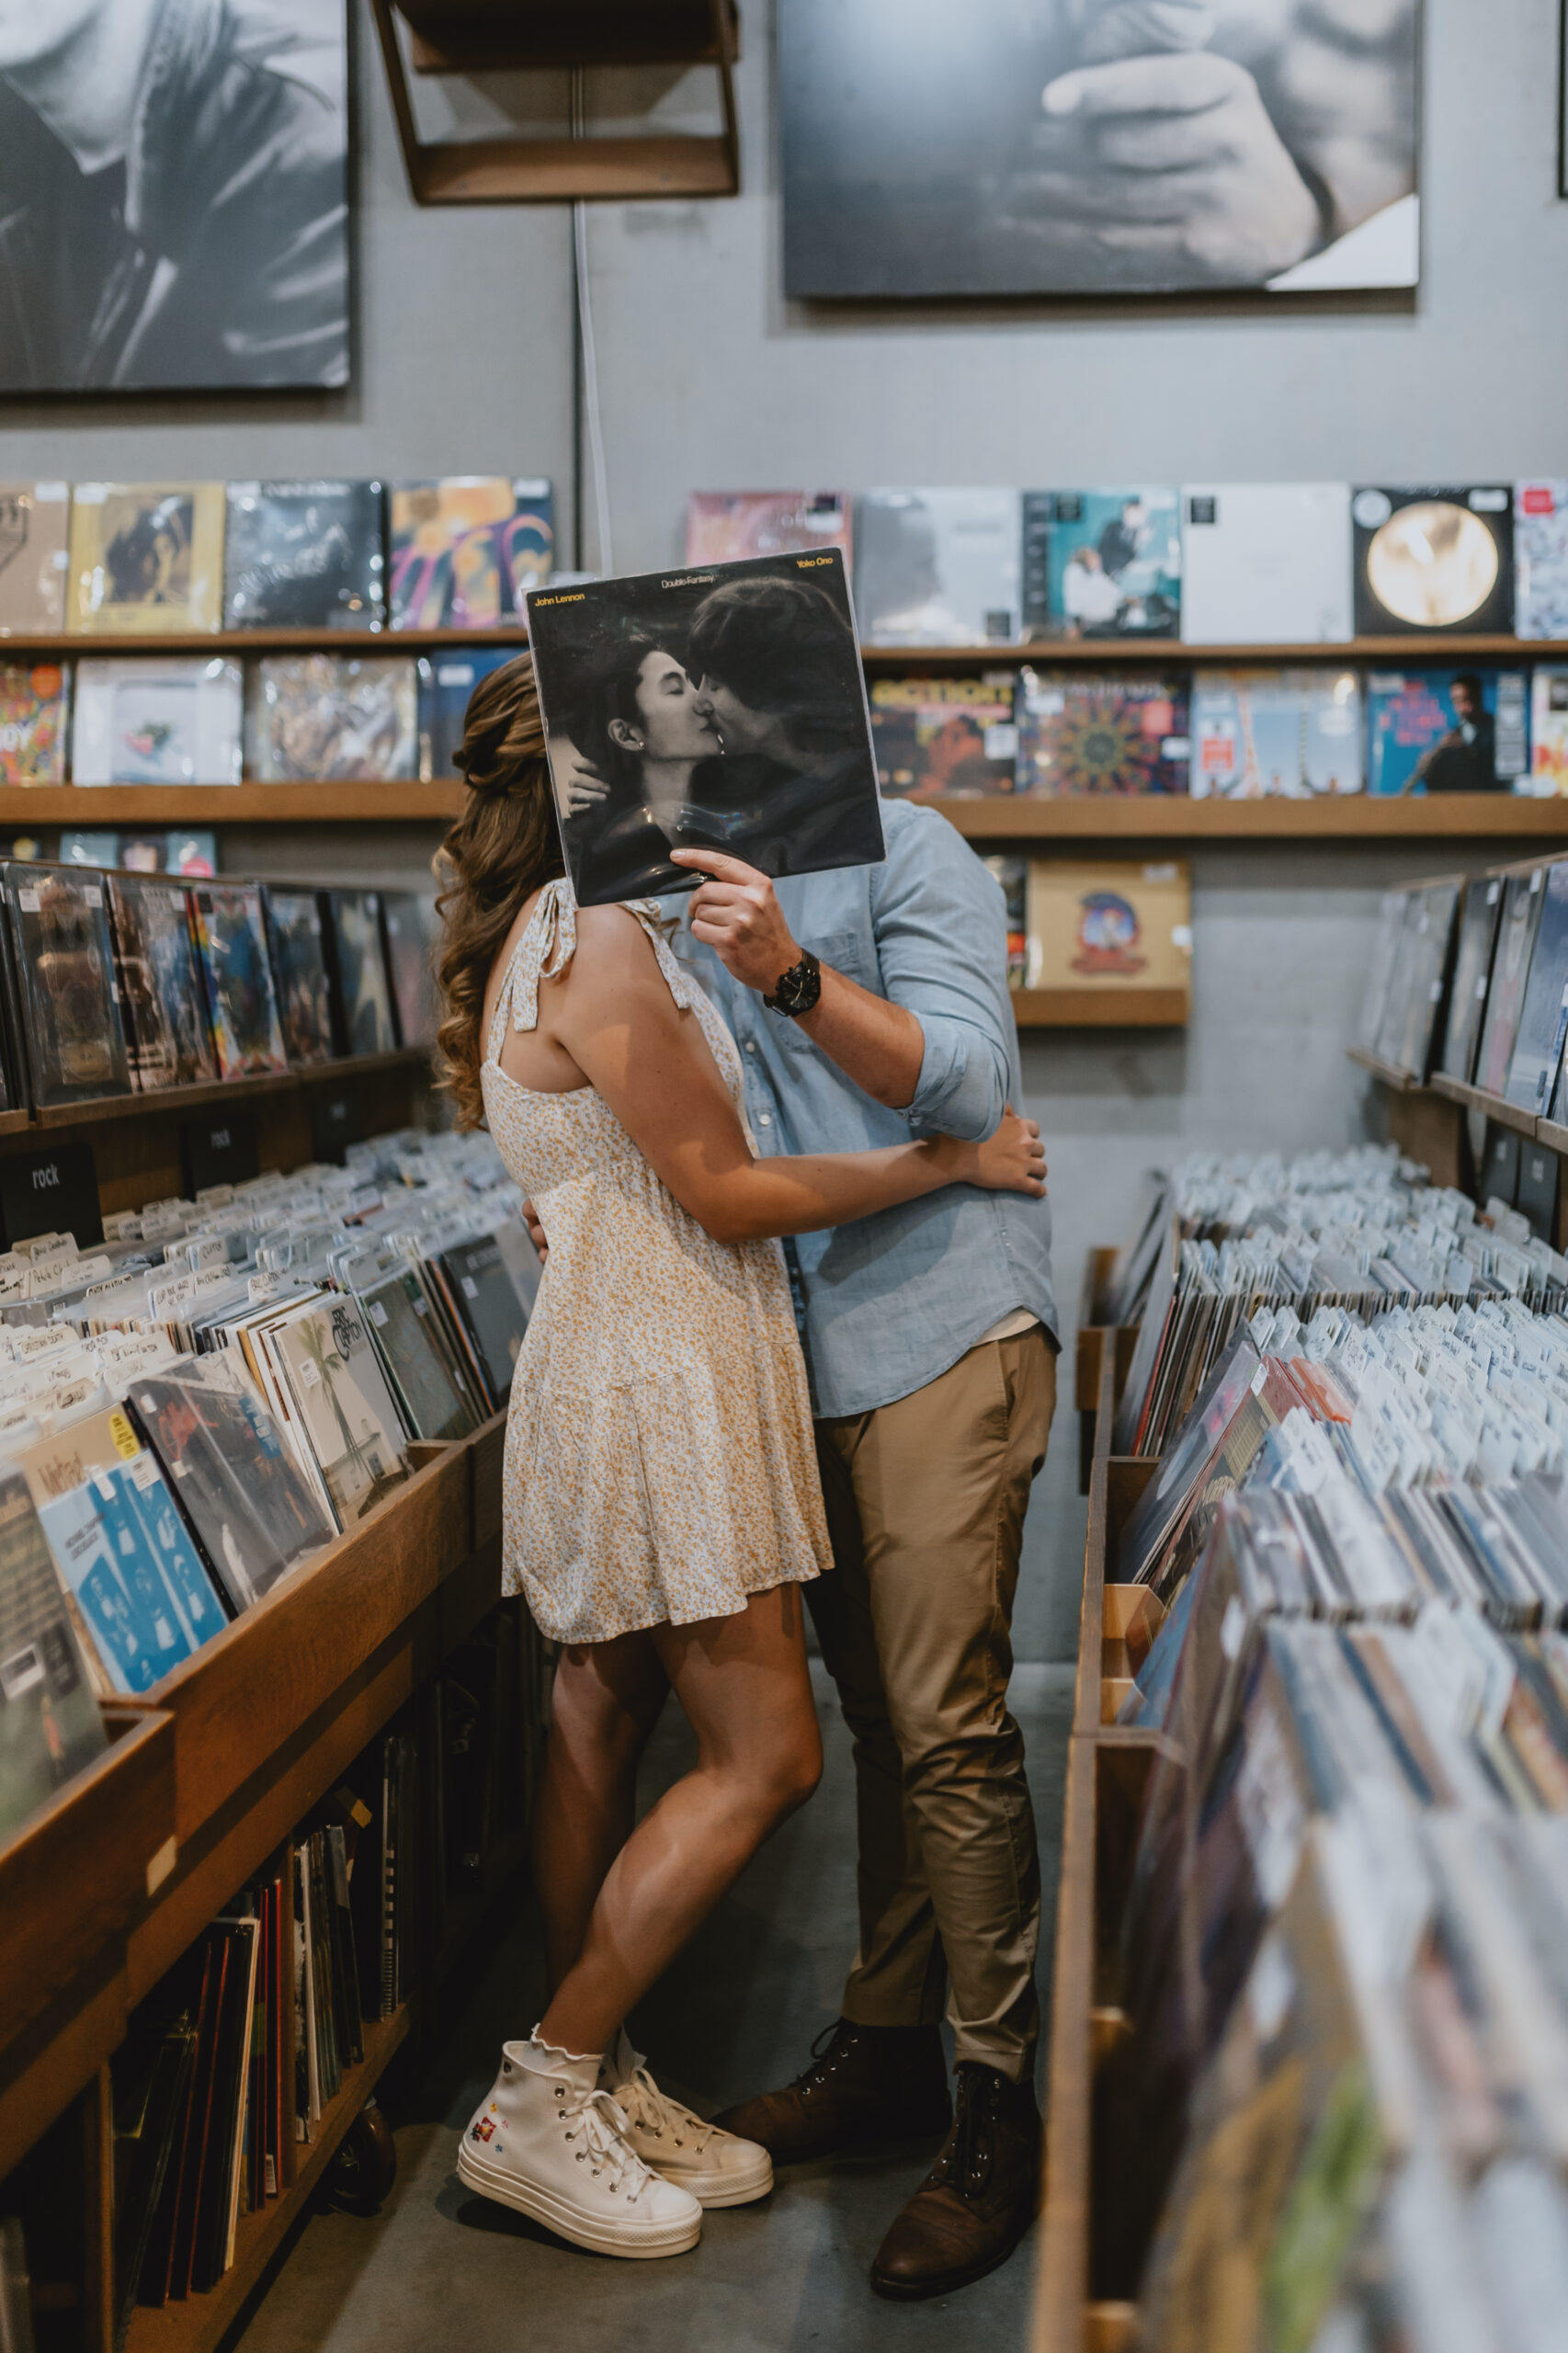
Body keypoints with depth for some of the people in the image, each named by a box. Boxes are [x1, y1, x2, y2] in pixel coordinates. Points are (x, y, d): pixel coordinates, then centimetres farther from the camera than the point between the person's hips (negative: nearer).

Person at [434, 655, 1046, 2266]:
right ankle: (538, 2103, 3)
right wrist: (952, 1160, -8)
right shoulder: (599, 942, -17)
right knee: (765, 1756, -5)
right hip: (657, 1384, -10)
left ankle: (596, 2087, 23)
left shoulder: (557, 933, 16)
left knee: (601, 1735, 13)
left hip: (637, 1369, 10)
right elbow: (727, 1194, -15)